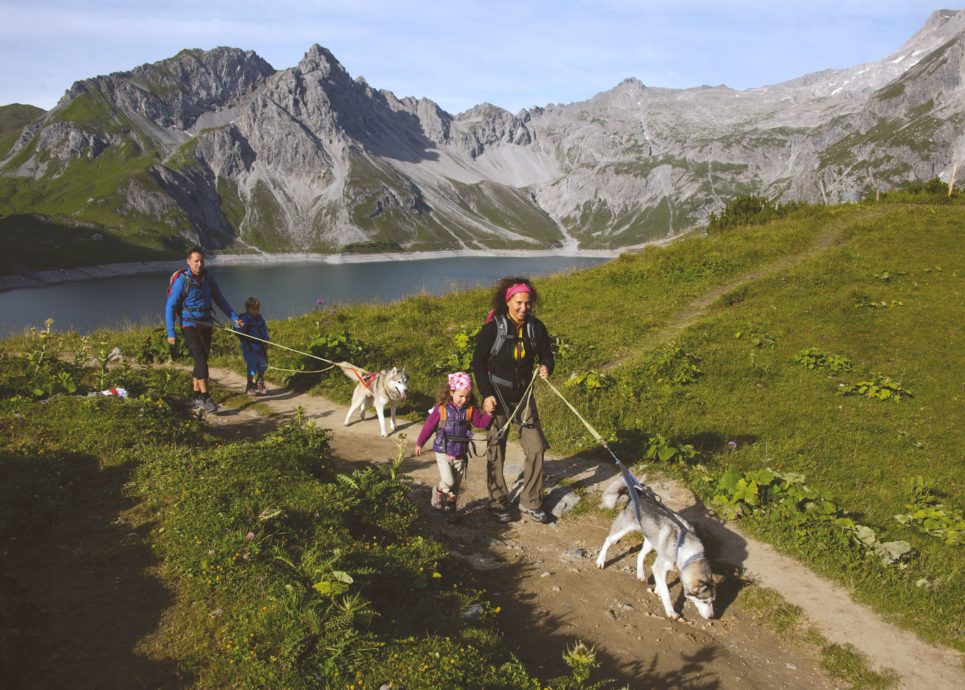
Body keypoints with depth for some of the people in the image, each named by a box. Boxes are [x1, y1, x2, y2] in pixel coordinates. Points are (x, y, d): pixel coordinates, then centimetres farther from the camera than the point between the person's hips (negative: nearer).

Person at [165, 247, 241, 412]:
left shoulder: (207, 278, 4)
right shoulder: (182, 280, -12)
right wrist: (170, 332, -15)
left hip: (206, 326, 6)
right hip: (190, 326, -6)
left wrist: (234, 317, 7)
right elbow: (170, 306, -11)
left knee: (202, 360, 10)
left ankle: (197, 397, 21)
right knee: (201, 359, -18)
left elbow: (219, 299, 14)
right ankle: (206, 398, -19)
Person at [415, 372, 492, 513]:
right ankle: (438, 491, 15)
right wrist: (419, 443, 4)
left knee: (456, 485, 13)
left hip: (461, 454, 4)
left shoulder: (470, 409, -2)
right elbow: (429, 426, -4)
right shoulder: (441, 408, -11)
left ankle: (450, 503, 35)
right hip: (444, 453, -3)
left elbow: (480, 422, -1)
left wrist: (488, 414, -20)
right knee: (448, 481, -16)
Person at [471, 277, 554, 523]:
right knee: (495, 452, 6)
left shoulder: (535, 327, -3)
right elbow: (478, 363, -7)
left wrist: (546, 367, -14)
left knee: (536, 448, 2)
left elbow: (546, 354, 9)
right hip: (497, 397, -3)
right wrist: (486, 394, -13)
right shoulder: (493, 328, -13)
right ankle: (498, 503, 22)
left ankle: (530, 502, 18)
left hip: (524, 396, 4)